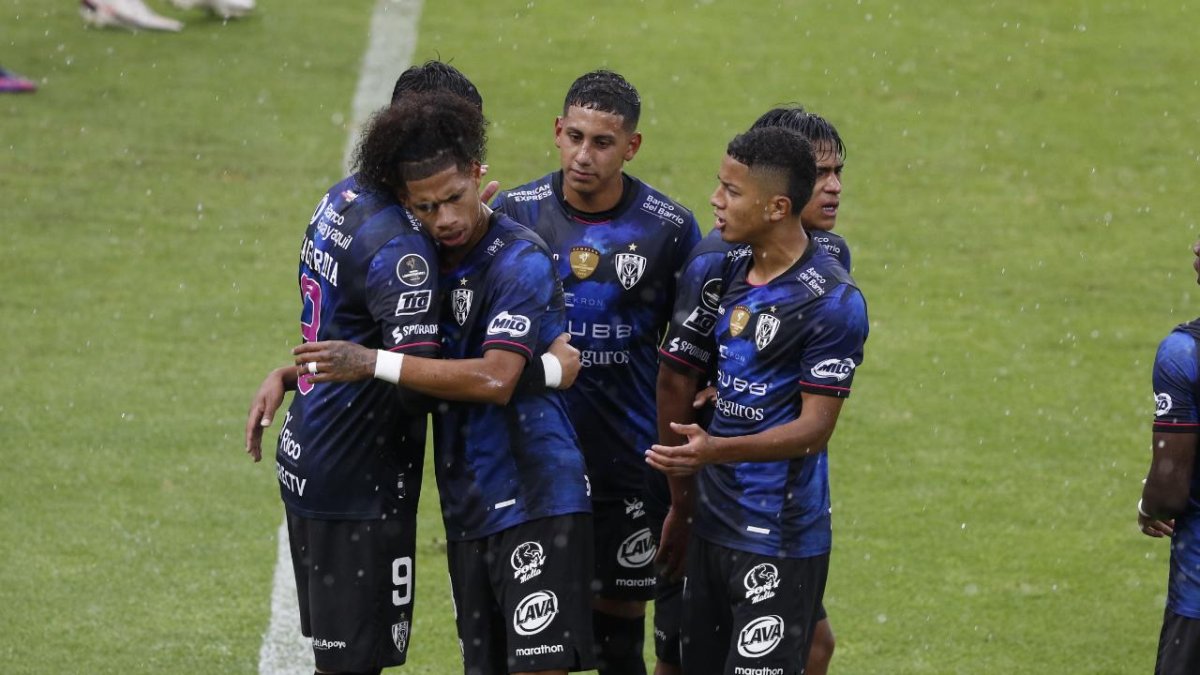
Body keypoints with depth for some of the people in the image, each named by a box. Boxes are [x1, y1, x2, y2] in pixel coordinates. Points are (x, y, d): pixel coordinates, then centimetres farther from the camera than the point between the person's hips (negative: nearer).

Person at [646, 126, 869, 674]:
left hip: (779, 539, -8)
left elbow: (814, 429, -16)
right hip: (712, 522, 8)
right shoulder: (729, 265, 7)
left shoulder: (832, 301, -16)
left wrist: (716, 450, -29)